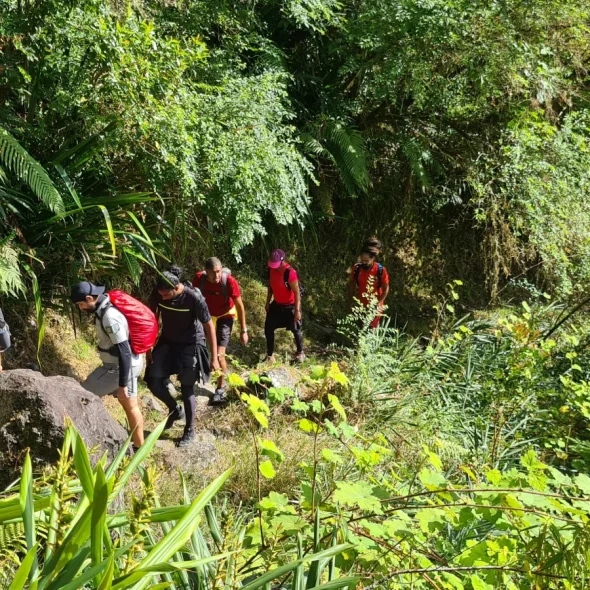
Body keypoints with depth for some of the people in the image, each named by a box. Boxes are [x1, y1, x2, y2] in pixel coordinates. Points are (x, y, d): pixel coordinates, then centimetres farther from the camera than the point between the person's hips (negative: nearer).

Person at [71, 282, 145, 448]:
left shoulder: (110, 317, -27)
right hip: (130, 363, 10)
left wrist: (122, 384, -24)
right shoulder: (106, 307, 5)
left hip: (119, 367, -10)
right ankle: (139, 447, 25)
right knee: (130, 405, 16)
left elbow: (124, 352, -27)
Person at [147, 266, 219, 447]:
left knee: (187, 389, 2)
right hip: (167, 342, 4)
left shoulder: (194, 298, -29)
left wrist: (214, 358, -17)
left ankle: (190, 431, 22)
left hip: (190, 345, -4)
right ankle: (175, 410, 24)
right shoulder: (158, 294, -18)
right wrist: (148, 347, 1)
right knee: (154, 382, -4)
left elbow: (209, 326, -19)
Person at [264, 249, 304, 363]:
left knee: (296, 330, 10)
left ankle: (300, 353, 32)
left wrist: (297, 310, -23)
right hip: (276, 304, 6)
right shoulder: (271, 269, -9)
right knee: (268, 328, 5)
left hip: (290, 305, -6)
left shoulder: (290, 272, -29)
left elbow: (297, 292, -24)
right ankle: (270, 354, 20)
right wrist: (268, 302, 9)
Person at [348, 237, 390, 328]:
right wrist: (351, 301, -1)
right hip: (360, 304, 3)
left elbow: (386, 289, -12)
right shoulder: (356, 268, -16)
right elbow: (351, 285, -1)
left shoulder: (381, 270, -24)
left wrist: (379, 303, -19)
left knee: (373, 327, 13)